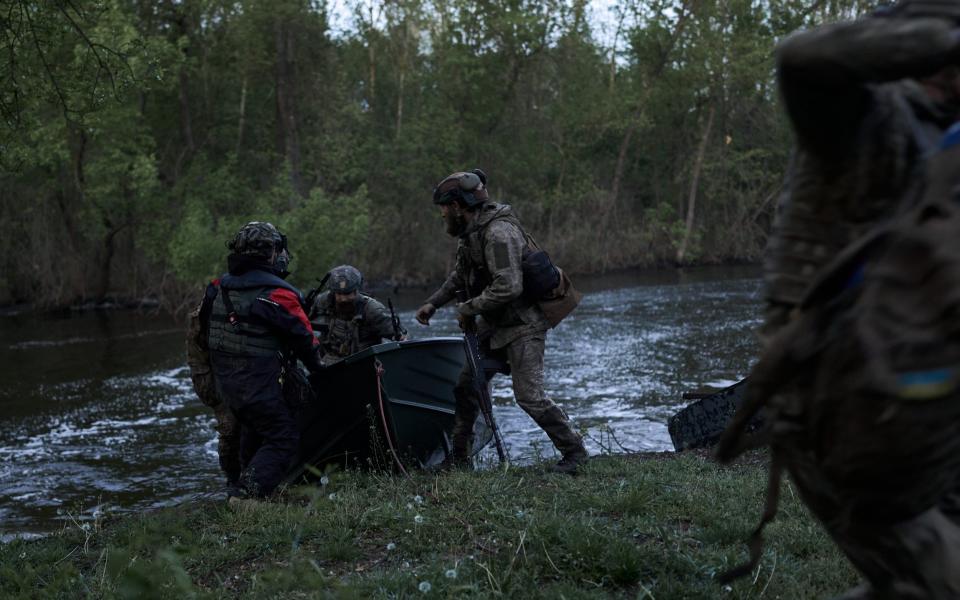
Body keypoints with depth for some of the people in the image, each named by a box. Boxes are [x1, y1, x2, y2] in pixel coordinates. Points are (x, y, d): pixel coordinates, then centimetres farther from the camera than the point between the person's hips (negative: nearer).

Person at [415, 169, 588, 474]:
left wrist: (469, 308, -21)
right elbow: (460, 276, 22)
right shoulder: (470, 231, 7)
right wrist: (433, 303, 13)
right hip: (494, 323, 10)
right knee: (465, 385, 10)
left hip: (522, 325, -10)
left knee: (529, 396, -12)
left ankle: (574, 451, 4)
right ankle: (459, 457, 21)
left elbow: (508, 286, -32)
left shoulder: (498, 233, -24)